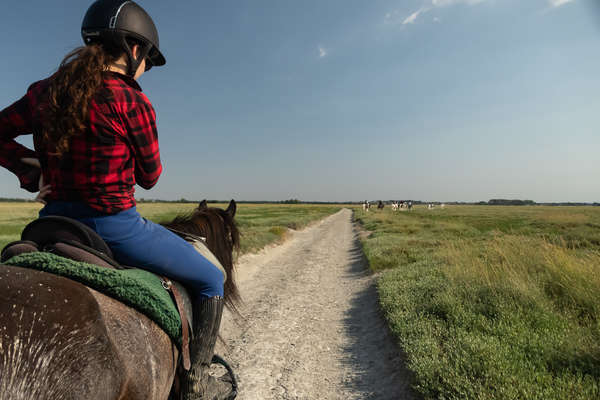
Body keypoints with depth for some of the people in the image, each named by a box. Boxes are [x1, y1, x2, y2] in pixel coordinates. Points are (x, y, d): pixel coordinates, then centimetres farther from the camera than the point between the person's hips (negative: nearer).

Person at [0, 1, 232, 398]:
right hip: (114, 227, -7)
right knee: (211, 280, 11)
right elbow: (150, 176, -6)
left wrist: (33, 169, 6)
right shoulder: (133, 102, -16)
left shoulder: (45, 91, 4)